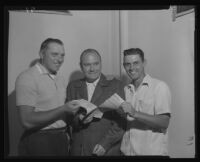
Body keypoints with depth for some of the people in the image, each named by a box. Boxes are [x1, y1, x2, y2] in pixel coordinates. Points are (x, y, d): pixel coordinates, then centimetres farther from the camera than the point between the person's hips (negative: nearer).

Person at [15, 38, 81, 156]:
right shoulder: (27, 77, -11)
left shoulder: (61, 79, 11)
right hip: (38, 141, -6)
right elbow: (27, 121, -18)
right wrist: (63, 109, -21)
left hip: (62, 140, 7)